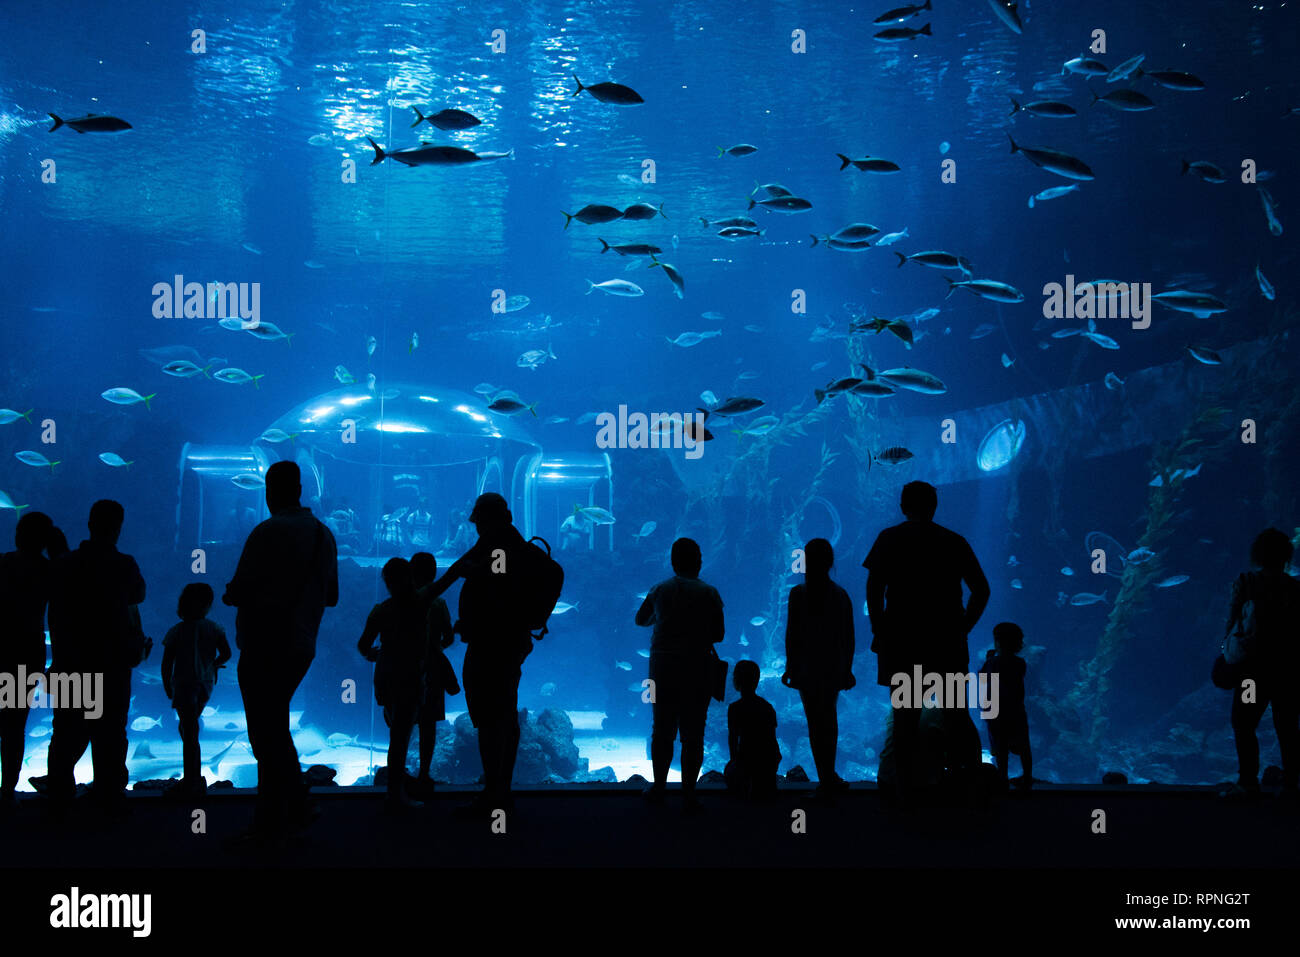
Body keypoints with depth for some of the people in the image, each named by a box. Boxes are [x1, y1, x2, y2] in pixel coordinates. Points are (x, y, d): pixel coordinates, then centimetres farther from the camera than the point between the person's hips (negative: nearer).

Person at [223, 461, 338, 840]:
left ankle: (271, 823, 4)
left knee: (267, 735, -1)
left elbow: (239, 591, -16)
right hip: (301, 647, 8)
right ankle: (295, 808, 22)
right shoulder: (324, 534, 9)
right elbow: (331, 596, 15)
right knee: (276, 729, 19)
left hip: (264, 648, -7)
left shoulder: (269, 532, -15)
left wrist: (228, 595, 5)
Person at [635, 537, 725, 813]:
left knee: (662, 730, 14)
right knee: (692, 733, 2)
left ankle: (659, 786, 21)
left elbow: (641, 619, 19)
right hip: (697, 667, -2)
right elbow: (718, 635, 0)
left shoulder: (659, 590, 3)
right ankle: (688, 794, 0)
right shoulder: (709, 593, -3)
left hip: (663, 665, 2)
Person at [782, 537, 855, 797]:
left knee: (816, 722, 3)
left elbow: (792, 634, -8)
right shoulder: (841, 595, -2)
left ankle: (827, 778, 2)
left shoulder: (798, 594, -10)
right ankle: (829, 776, 22)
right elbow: (848, 637, 2)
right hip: (834, 667, 3)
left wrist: (790, 666, 0)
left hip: (807, 667, -3)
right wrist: (846, 668, 10)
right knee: (829, 719, 17)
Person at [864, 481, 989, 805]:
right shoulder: (954, 541, 10)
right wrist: (962, 628, 14)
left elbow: (874, 586, -7)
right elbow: (981, 590, 9)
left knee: (904, 717, 3)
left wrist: (879, 630, 0)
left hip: (902, 641, -2)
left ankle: (904, 790, 4)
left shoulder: (890, 538, 4)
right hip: (947, 641, 2)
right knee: (956, 715, 8)